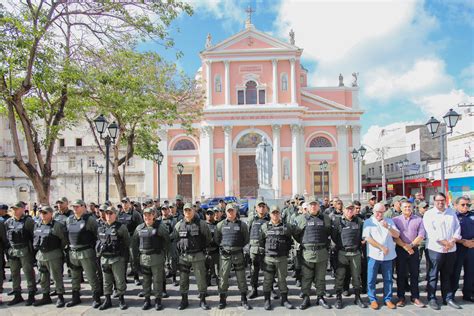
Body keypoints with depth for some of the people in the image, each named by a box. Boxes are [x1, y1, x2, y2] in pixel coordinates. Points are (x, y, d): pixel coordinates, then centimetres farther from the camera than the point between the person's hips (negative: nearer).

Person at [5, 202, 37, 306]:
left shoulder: (28, 221, -7)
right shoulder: (8, 222, 10)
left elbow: (34, 235, -7)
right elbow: (5, 237, 16)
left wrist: (33, 250, -10)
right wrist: (7, 251, 10)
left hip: (25, 250, -6)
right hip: (12, 251, 6)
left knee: (28, 272, -1)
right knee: (14, 273, 12)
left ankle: (31, 295, 7)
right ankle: (17, 295, 23)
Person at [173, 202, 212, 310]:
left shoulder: (201, 224, -6)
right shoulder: (179, 225, 3)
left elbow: (208, 238, 2)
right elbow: (174, 239, 11)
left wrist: (202, 248, 6)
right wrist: (180, 251, 8)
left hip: (198, 256, -2)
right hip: (183, 256, 3)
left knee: (201, 278, 3)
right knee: (183, 279, 9)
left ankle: (202, 300, 17)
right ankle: (184, 300, 23)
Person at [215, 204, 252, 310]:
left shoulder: (242, 224, 3)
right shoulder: (220, 225, 4)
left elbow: (246, 239, 8)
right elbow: (216, 239, 11)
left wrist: (239, 246, 3)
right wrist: (223, 246, 6)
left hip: (238, 254, 0)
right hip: (225, 254, 0)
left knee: (241, 277, 5)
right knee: (223, 277, 3)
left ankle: (244, 300, 16)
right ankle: (222, 299, 16)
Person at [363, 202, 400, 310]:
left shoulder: (389, 221, 10)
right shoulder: (368, 222, 0)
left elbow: (397, 235, 1)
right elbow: (367, 238, -9)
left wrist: (388, 227, -16)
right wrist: (381, 247, -12)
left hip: (388, 255, 3)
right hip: (374, 255, -2)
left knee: (388, 279, 9)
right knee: (371, 279, 3)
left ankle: (387, 299, 23)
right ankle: (373, 300, 15)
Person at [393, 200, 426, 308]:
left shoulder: (419, 220, 5)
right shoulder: (396, 220, 2)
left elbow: (421, 236, -3)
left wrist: (411, 245, -13)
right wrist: (405, 246, -14)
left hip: (414, 250, 1)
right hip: (400, 250, -1)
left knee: (415, 274, 6)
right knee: (401, 274, 5)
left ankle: (415, 297, 16)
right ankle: (401, 297, 13)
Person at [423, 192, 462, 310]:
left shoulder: (452, 212, 11)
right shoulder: (428, 214, -4)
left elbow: (457, 227, 5)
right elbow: (431, 232, -13)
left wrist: (452, 241, -9)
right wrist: (445, 242, -15)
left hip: (451, 249, 4)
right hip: (435, 249, -4)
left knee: (448, 275, 13)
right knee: (433, 275, 3)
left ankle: (448, 298, 23)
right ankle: (432, 299, 11)